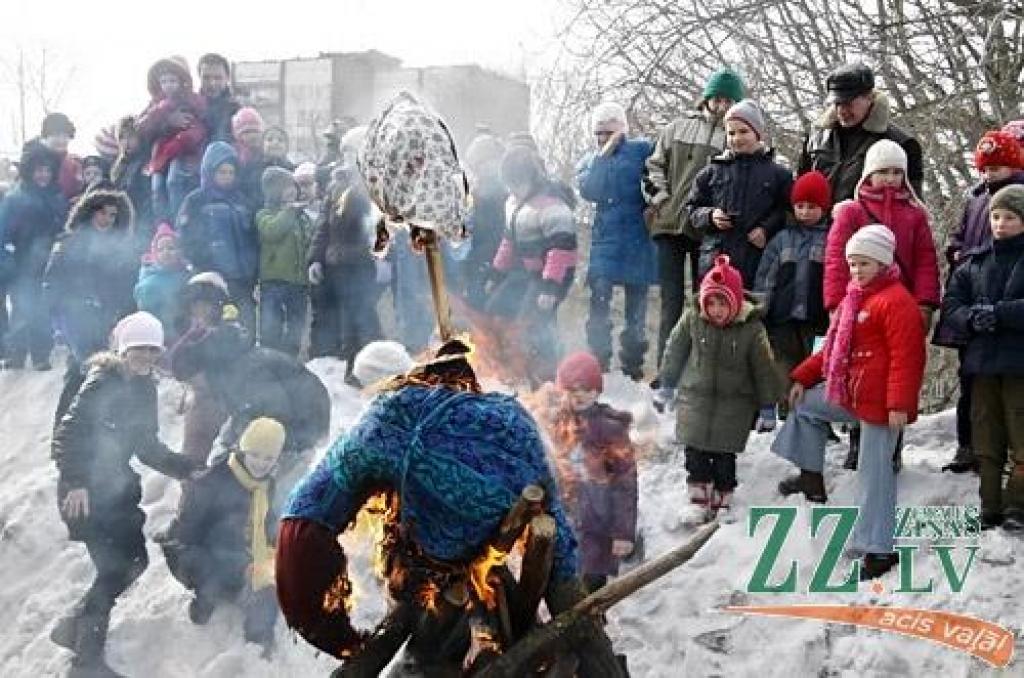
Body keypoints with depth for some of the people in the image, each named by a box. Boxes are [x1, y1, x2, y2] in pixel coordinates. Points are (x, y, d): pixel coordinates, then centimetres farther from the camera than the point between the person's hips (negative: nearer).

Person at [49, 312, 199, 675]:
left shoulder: (144, 388, 8)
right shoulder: (102, 384, -17)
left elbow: (147, 445, 15)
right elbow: (67, 434, -22)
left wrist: (184, 468, 7)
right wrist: (75, 482, -31)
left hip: (116, 486, 9)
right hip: (86, 492, -9)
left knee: (133, 560, 13)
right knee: (115, 569, -9)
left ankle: (76, 627, 28)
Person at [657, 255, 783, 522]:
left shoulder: (751, 329, -13)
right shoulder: (692, 320, -8)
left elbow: (764, 369, -4)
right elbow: (674, 350, 8)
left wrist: (767, 408, -1)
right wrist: (667, 385, 15)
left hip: (734, 403, -2)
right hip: (695, 397, 2)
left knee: (724, 456, 2)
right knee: (695, 453, 2)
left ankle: (722, 502, 17)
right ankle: (699, 501, 14)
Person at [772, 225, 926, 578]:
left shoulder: (896, 301, -16)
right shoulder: (854, 299, 15)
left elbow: (906, 357, -22)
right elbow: (834, 347, 23)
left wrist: (899, 404, -27)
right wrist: (804, 378, 18)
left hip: (880, 401, -9)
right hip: (849, 393, 9)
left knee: (875, 471, -5)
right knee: (805, 404, 22)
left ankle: (879, 549, 3)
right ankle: (811, 477, 30)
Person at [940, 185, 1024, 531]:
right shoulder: (974, 261, 10)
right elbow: (951, 302, 8)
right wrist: (971, 319, -11)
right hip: (982, 361, 4)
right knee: (986, 440, 8)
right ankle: (990, 506, 14)